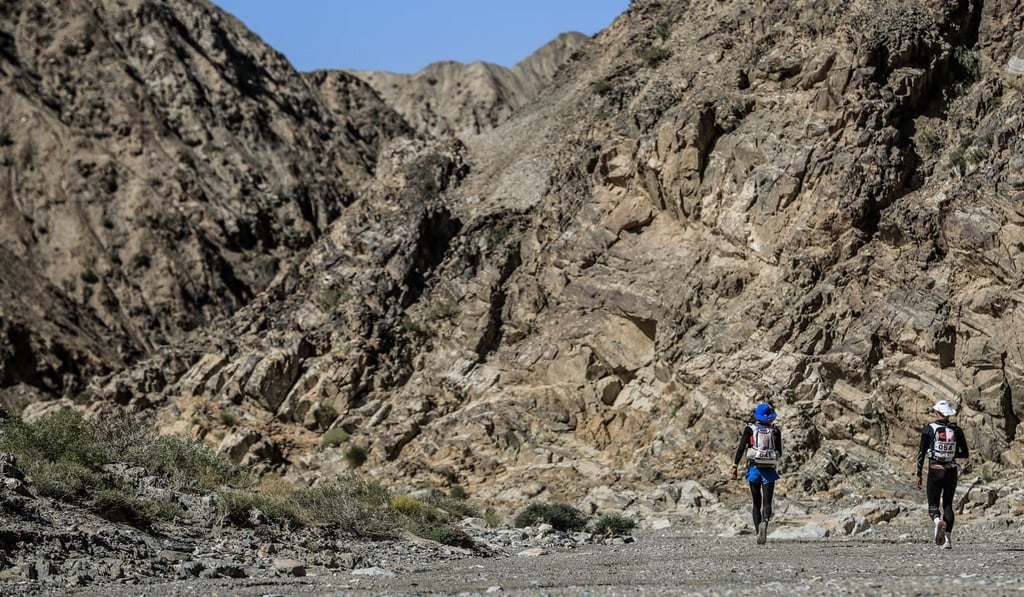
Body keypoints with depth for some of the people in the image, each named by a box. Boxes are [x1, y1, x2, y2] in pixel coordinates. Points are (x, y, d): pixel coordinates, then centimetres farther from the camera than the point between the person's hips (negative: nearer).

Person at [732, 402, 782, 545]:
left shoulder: (750, 429, 1)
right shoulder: (775, 431, 5)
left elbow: (741, 448, -7)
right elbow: (779, 453, 8)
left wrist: (735, 467, -6)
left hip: (754, 468, 0)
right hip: (769, 469, 0)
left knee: (756, 503, 12)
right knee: (767, 502, -4)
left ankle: (759, 532, 7)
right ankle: (764, 522, -34)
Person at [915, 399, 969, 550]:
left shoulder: (929, 429, -4)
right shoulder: (956, 430, 2)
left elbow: (921, 453, -5)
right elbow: (965, 454, 5)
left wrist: (919, 474, 0)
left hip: (935, 471, -2)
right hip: (951, 471, 2)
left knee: (933, 506, 3)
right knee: (948, 505, 13)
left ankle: (938, 521, -32)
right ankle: (948, 540, 3)